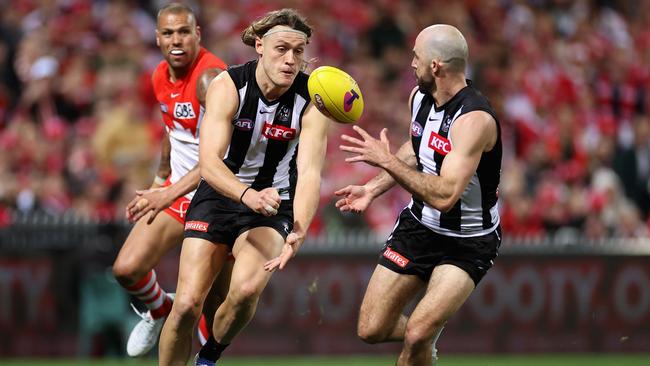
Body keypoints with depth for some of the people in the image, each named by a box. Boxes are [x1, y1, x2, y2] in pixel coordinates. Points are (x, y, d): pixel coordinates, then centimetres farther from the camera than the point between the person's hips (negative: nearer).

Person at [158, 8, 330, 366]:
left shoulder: (311, 101, -15)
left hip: (272, 207, 0)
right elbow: (209, 161, -27)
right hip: (219, 196, 0)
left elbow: (309, 173, -23)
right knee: (187, 304, -14)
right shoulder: (228, 86, -18)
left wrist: (297, 234, -41)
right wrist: (249, 195, -47)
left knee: (246, 290, -26)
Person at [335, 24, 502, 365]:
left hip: (468, 243, -7)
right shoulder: (419, 97, -3)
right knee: (371, 330, 4)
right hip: (419, 226, 7)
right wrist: (373, 188, 12)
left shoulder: (474, 119, -29)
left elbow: (444, 196, -36)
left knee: (417, 335, -23)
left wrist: (387, 160, -31)